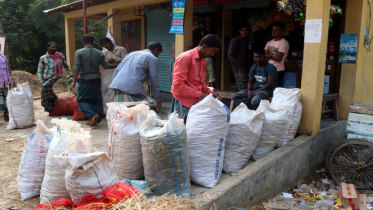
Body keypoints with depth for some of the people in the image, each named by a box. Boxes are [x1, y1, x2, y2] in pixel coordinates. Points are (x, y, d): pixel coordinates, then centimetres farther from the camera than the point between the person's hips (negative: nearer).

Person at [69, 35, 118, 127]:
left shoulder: (79, 52, -6)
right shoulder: (99, 53, 2)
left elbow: (77, 68, -11)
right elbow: (106, 66, 3)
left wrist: (74, 82, -6)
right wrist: (117, 65, 19)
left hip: (84, 79, -3)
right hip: (96, 79, 3)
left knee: (82, 100, 6)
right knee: (96, 100, 13)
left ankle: (93, 115, -18)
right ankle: (93, 121, 14)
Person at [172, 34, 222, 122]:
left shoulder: (203, 60, 15)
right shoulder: (185, 58, -12)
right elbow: (178, 84, -18)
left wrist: (210, 92, 4)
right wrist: (200, 94, -16)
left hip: (196, 102, 8)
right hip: (184, 104, -8)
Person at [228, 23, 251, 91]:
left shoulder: (247, 41, 18)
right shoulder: (235, 40, -2)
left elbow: (246, 55, 18)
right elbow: (230, 55, -8)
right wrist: (239, 67, -14)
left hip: (245, 68, 7)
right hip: (238, 69, -6)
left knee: (238, 89, 8)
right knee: (242, 90, -13)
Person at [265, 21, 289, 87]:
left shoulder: (284, 43, -10)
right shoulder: (269, 42, 12)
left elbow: (278, 58, -17)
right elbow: (264, 55, 10)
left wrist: (269, 55, -1)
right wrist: (273, 55, -6)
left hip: (278, 70, -7)